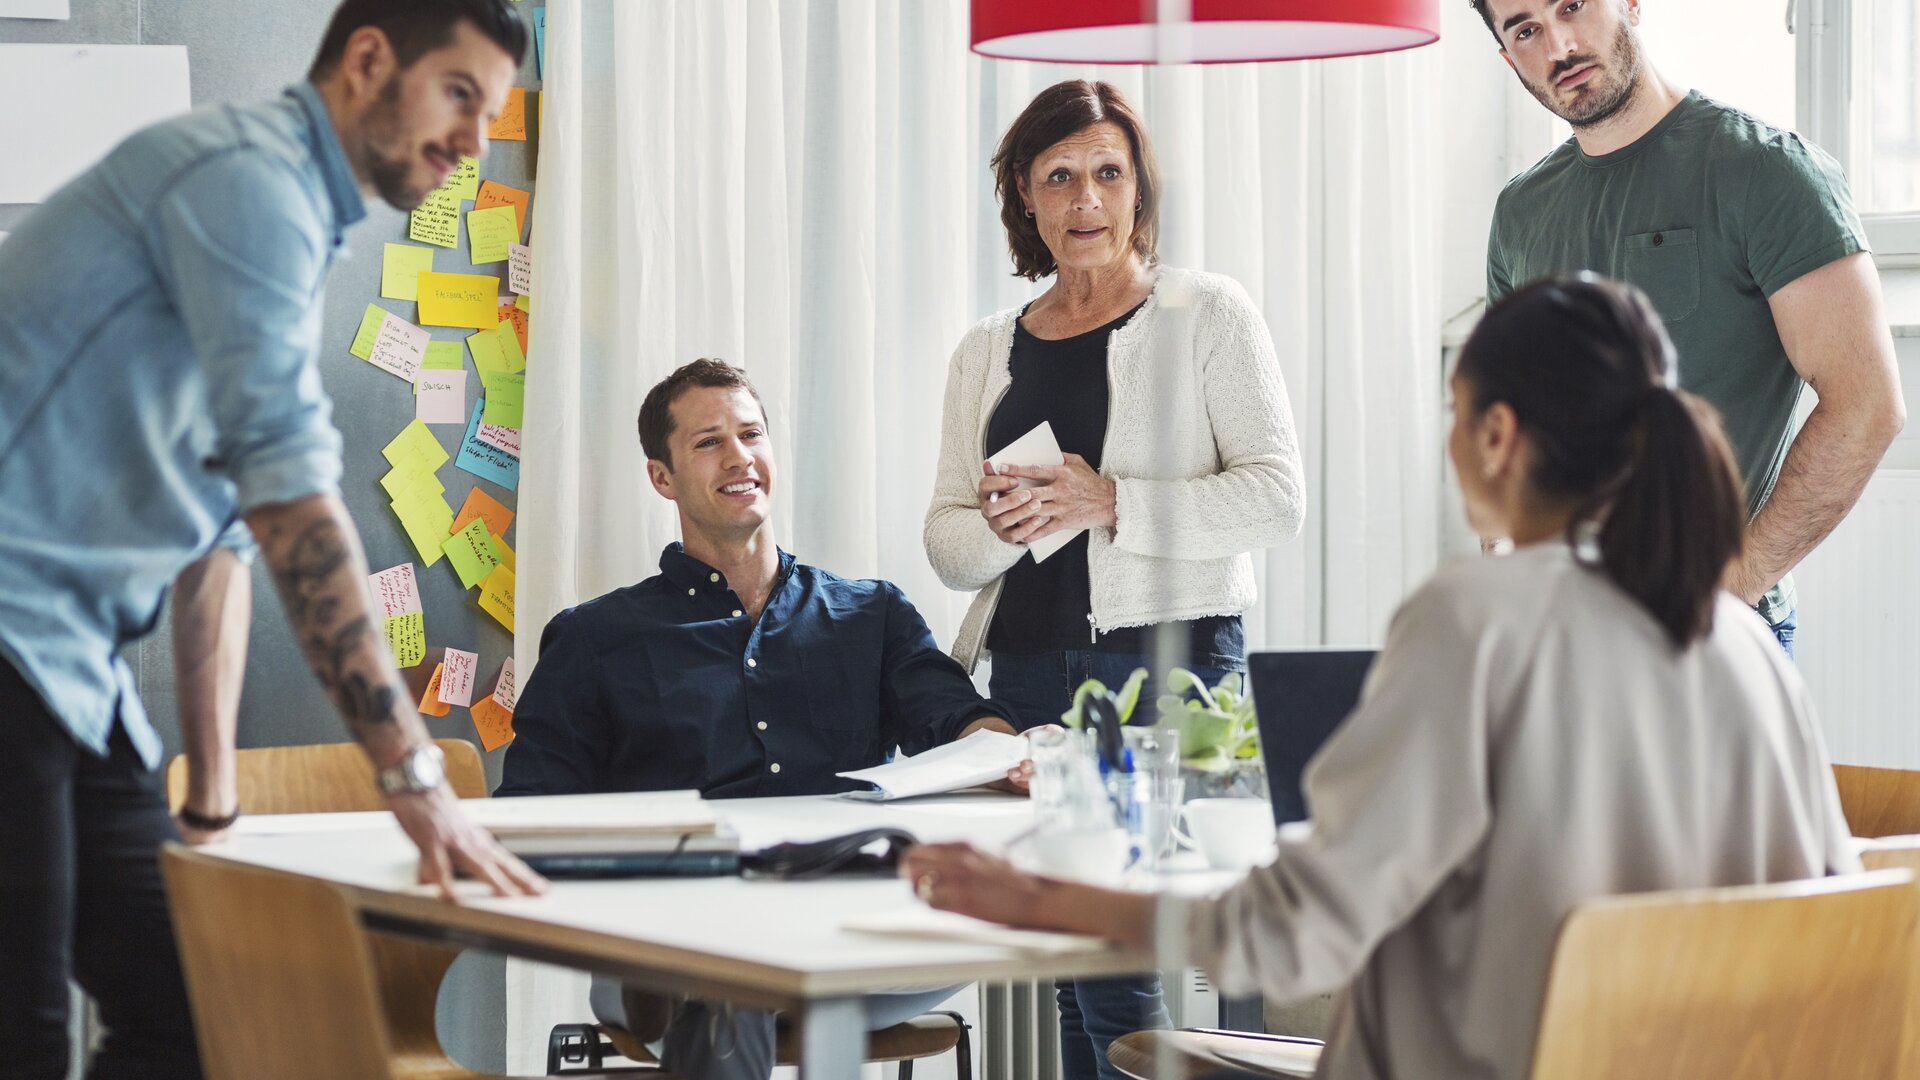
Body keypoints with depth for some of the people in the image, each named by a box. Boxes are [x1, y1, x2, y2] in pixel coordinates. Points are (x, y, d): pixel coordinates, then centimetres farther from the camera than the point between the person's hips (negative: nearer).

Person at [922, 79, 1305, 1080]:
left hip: (1170, 664, -5)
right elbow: (946, 542, 14)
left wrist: (1109, 503, -15)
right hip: (1026, 675, 5)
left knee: (1113, 957, -15)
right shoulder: (987, 352, 16)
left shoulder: (1208, 314, 3)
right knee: (1068, 980, 4)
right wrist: (999, 526, -9)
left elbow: (1277, 497, -6)